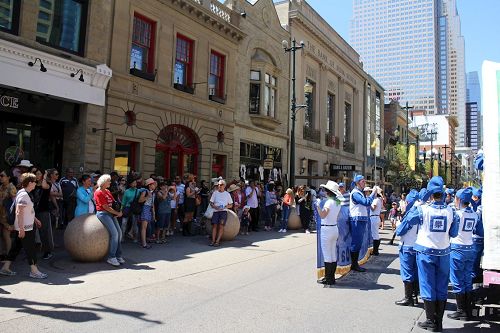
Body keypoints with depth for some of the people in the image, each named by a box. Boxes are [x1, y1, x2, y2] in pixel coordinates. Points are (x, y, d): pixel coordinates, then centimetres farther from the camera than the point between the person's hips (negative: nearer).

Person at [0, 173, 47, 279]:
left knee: (16, 247, 16)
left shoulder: (24, 193, 12)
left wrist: (35, 219, 28)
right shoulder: (23, 195, -19)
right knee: (30, 249, -3)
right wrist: (21, 228, -25)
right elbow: (19, 212, -24)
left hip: (23, 227, 10)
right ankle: (34, 271, 5)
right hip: (25, 228, -10)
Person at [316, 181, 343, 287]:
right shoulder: (337, 202, 8)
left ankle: (328, 279, 2)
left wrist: (317, 205, -25)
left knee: (327, 255, -2)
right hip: (335, 229, 9)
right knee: (333, 255, 12)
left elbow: (322, 215, -28)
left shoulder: (329, 202, -18)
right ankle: (332, 277, 19)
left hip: (327, 229, -9)